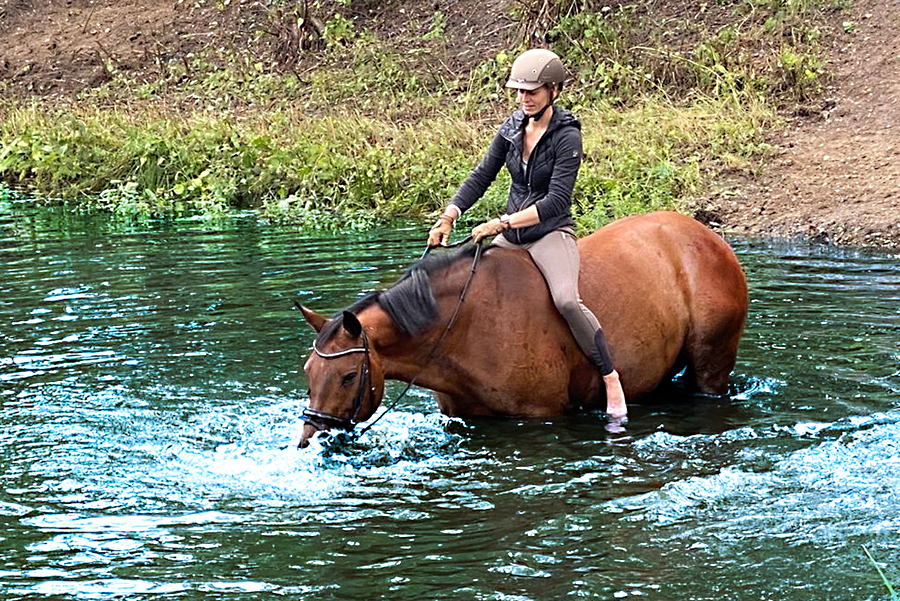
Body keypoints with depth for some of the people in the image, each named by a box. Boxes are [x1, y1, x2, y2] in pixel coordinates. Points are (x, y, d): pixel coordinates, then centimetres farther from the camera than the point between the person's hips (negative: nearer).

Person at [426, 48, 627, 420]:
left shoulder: (567, 135, -14)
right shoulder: (513, 127, 4)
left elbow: (556, 201, -21)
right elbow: (482, 176, 8)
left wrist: (502, 223, -28)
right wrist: (449, 216, -7)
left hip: (551, 232, -7)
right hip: (510, 235, 7)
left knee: (567, 299, -30)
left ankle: (612, 383, -24)